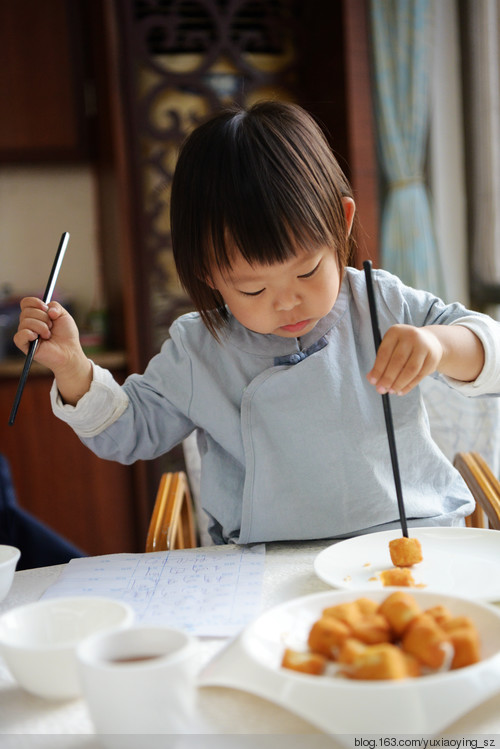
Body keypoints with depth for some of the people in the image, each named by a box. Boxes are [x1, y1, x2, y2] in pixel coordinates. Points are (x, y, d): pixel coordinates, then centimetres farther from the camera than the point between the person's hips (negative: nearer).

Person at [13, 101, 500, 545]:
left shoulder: (383, 307, -2)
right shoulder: (196, 351, 2)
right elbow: (129, 432, 12)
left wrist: (440, 345, -24)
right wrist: (72, 368, -4)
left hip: (413, 534, 0)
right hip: (264, 570, 0)